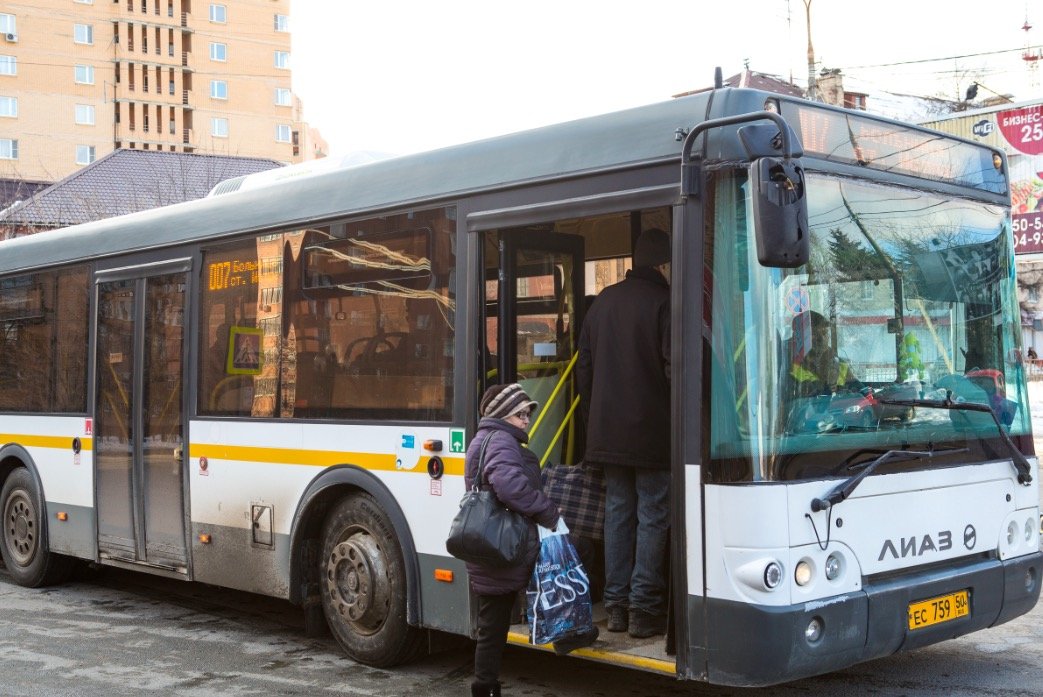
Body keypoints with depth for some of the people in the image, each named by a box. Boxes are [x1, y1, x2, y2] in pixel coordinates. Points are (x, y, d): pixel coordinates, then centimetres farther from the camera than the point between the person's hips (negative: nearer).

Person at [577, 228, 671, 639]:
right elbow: (675, 368, -14)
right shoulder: (664, 301, -9)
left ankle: (616, 605, 14)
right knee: (653, 516, 0)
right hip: (651, 432, -6)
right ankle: (643, 609, 0)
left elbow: (584, 366, 16)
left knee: (618, 510, 11)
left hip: (607, 431, 6)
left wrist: (592, 418, 22)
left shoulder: (604, 302, 12)